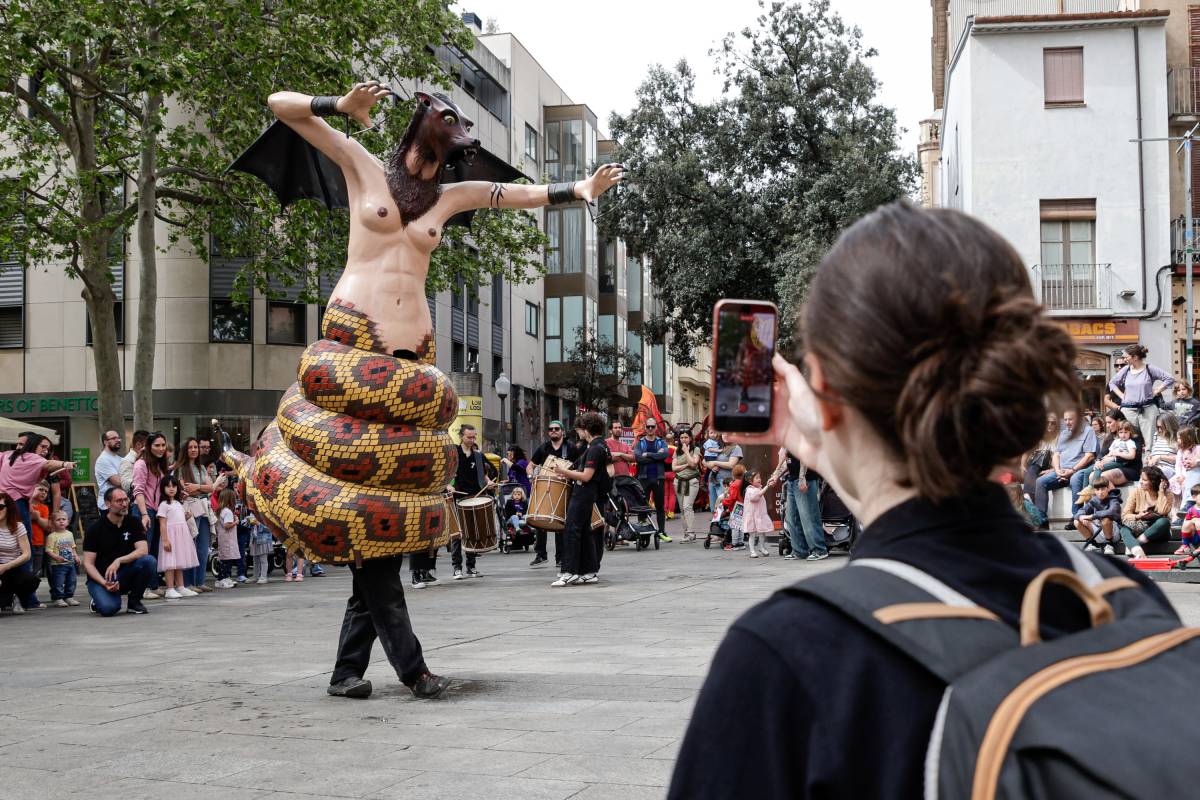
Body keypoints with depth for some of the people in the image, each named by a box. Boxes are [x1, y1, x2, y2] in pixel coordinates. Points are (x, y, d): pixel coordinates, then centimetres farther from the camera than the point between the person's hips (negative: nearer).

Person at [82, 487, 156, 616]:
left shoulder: (133, 523, 0)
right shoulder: (95, 528, -7)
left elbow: (143, 550, -13)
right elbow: (88, 563, -9)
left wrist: (119, 560, -29)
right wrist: (104, 583, -25)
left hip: (125, 574, 3)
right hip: (100, 577, -3)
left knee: (149, 561, -26)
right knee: (109, 608, -32)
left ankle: (134, 601, -5)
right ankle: (99, 600, 8)